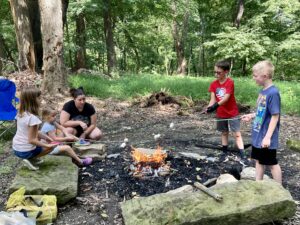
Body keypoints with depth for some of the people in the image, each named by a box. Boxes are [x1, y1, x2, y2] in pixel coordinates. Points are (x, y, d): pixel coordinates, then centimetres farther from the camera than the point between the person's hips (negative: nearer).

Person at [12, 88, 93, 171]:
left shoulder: (21, 114, 2)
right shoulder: (33, 118, -24)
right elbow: (32, 140, -23)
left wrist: (46, 137, 9)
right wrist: (48, 145, -16)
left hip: (16, 149, 8)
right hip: (27, 151, -8)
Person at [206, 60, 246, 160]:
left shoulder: (230, 82, -17)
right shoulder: (214, 84, -3)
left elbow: (226, 98, -26)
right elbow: (213, 99, -7)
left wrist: (216, 105, -39)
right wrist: (209, 107, -27)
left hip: (232, 113, -4)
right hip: (221, 114, 5)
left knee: (237, 133, -3)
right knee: (224, 133, 16)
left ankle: (242, 154, -4)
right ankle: (224, 152, 27)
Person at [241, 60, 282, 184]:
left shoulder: (273, 92, -21)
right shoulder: (263, 91, 4)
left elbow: (275, 116, -22)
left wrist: (268, 137, -23)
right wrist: (251, 115, 9)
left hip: (266, 138, -8)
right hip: (258, 136, 8)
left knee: (272, 163, 8)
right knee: (259, 160, 18)